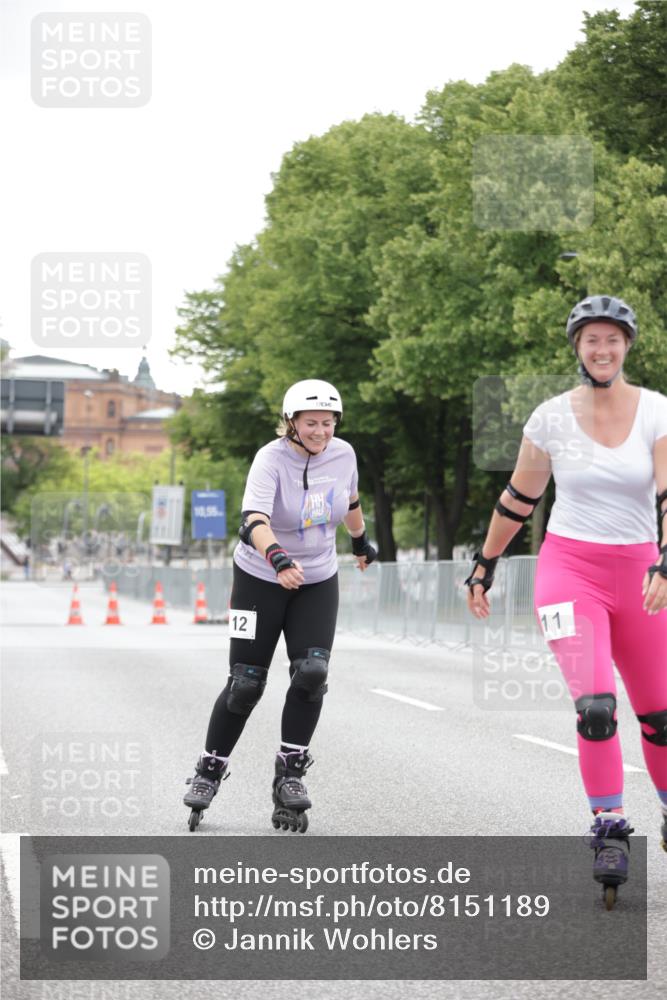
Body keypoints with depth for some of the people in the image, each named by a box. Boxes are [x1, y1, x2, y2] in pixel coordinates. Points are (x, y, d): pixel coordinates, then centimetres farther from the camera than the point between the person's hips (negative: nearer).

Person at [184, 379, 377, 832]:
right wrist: (278, 558, -56)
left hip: (318, 582, 4)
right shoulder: (271, 459, -22)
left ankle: (291, 771, -2)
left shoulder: (343, 454, -6)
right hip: (260, 579, -3)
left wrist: (361, 540, 33)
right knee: (245, 683, -2)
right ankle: (210, 768, 17)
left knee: (312, 673, -15)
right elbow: (253, 520, -38)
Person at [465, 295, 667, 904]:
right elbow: (518, 500, 11)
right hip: (569, 567, -1)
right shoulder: (552, 417, 0)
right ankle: (609, 829, -10)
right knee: (595, 705, -20)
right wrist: (484, 569, 15)